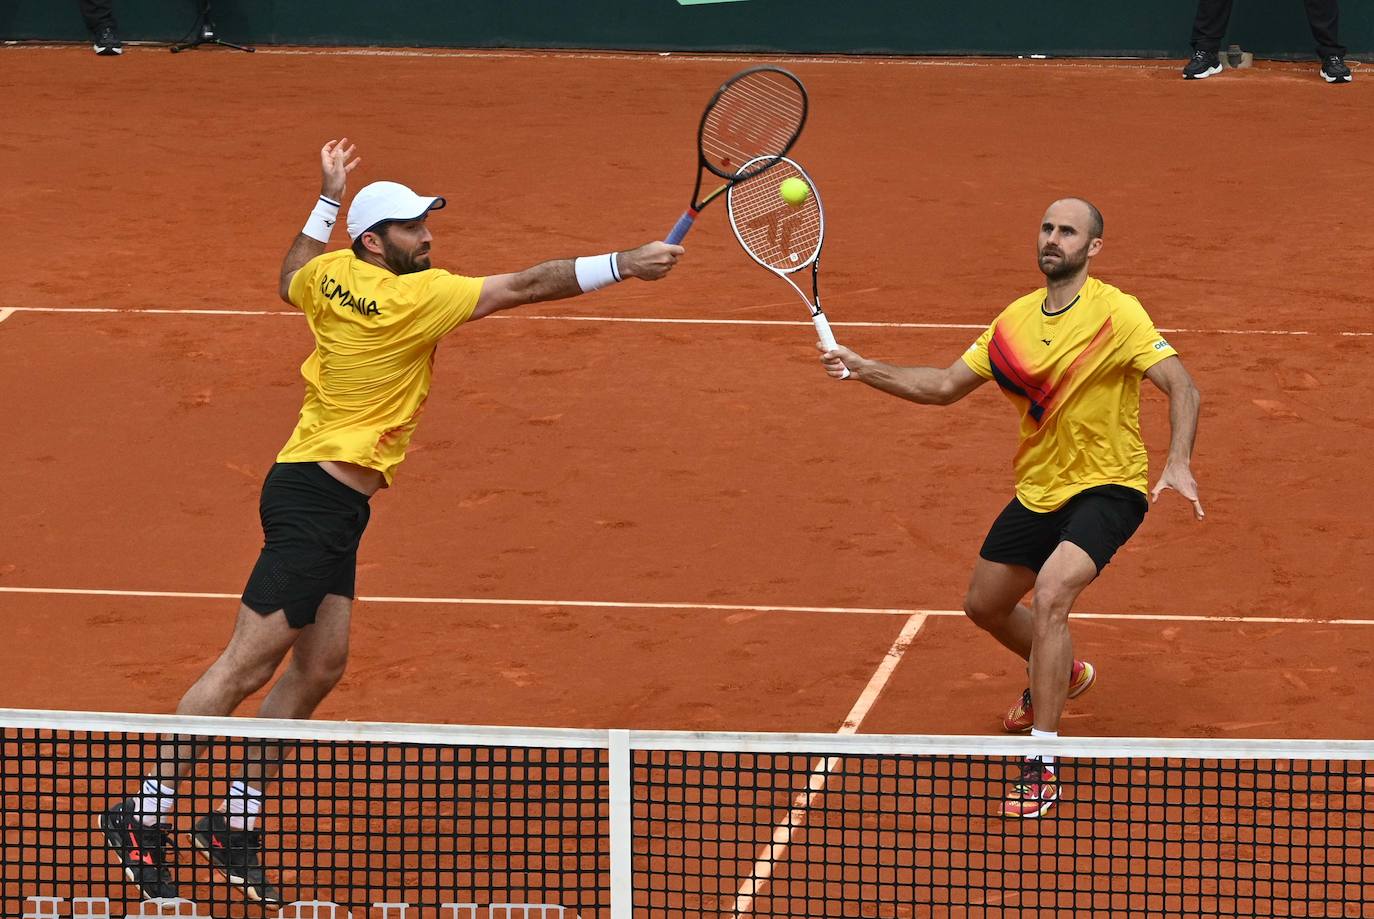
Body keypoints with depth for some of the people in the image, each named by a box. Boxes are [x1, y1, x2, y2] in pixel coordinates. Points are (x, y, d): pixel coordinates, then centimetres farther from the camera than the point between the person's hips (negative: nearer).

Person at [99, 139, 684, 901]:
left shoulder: (331, 275, 6)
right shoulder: (415, 298, -16)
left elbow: (291, 280, 31)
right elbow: (524, 287, -17)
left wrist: (327, 201, 36)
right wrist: (621, 266, -15)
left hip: (329, 502, 10)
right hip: (319, 495, -10)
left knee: (319, 667, 11)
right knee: (248, 666, -8)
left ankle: (237, 824, 14)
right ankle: (145, 817, -5)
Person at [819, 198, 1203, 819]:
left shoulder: (1115, 313, -16)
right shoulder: (1016, 320, 4)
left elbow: (1179, 384, -21)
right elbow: (947, 385, 10)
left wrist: (1178, 463, -36)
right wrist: (867, 370, -2)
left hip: (1107, 489, -7)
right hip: (1038, 493, 7)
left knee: (1050, 594, -29)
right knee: (984, 605, 19)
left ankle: (1041, 767, -24)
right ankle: (1061, 674, 52)